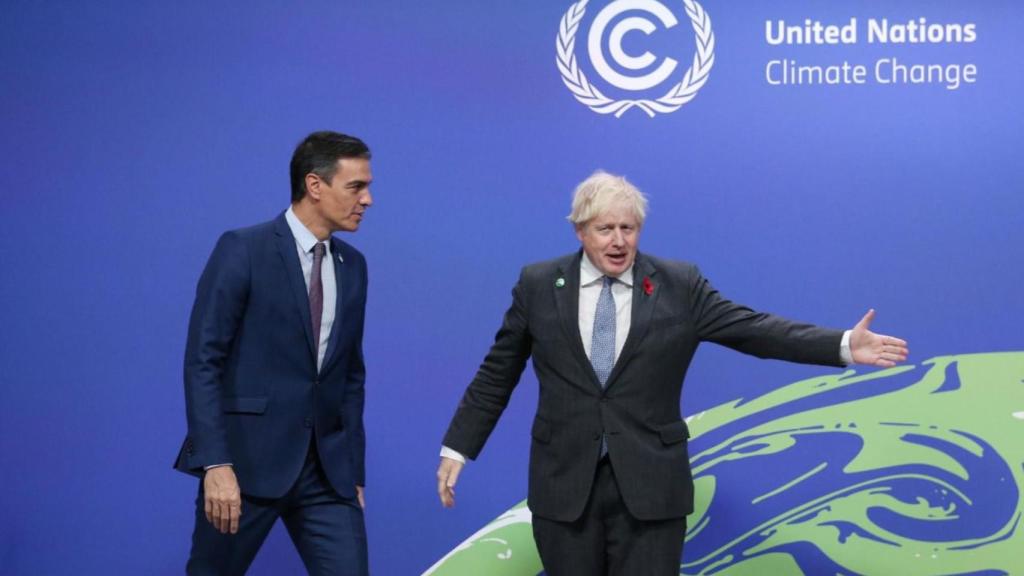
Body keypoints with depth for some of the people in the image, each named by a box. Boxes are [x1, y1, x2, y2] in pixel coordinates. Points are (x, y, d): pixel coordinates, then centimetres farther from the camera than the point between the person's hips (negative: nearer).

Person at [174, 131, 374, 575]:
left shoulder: (352, 266, 11)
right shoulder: (242, 250, -8)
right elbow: (202, 362, -12)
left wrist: (354, 470, 14)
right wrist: (215, 463, -19)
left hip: (325, 467, 5)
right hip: (247, 460, -5)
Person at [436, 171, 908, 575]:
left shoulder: (680, 286, 0)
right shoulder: (538, 286, 3)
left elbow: (753, 328, -5)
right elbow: (496, 374, 8)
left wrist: (844, 346, -16)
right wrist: (458, 447, 7)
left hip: (650, 484, -1)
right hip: (564, 481, 1)